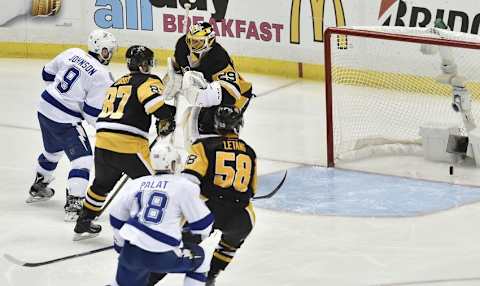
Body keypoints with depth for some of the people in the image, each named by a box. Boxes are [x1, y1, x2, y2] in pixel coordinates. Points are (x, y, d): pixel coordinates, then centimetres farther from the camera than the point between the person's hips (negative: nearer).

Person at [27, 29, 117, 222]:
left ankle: (37, 189, 50)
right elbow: (92, 112, -16)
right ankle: (73, 204, -14)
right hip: (64, 120, -8)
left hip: (45, 107, 8)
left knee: (52, 150, 31)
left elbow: (48, 73, 15)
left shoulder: (73, 54, 2)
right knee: (82, 158, -4)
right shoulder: (102, 77, -16)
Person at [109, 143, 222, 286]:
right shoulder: (183, 186, 0)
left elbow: (117, 220, 20)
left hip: (131, 252, 5)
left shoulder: (134, 184, 14)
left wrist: (120, 245, 36)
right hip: (162, 256, -5)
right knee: (201, 257, 18)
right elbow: (201, 222, 5)